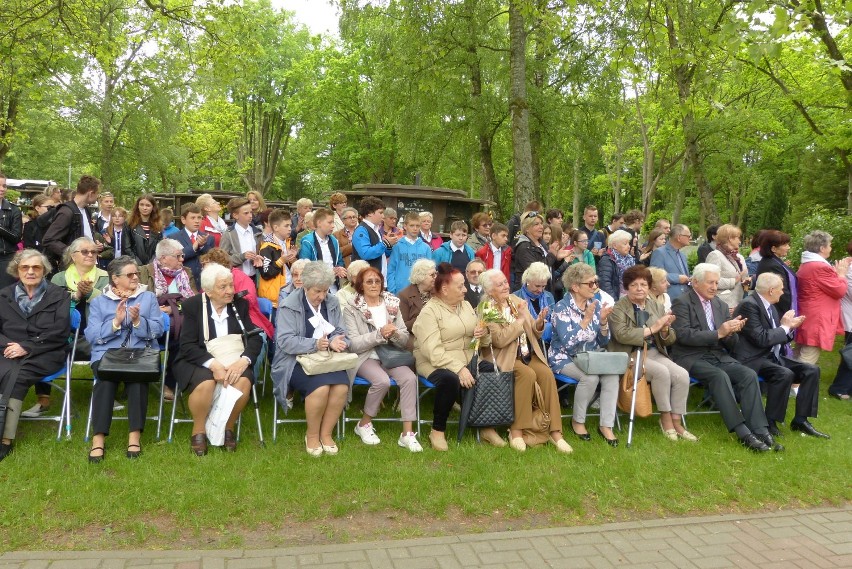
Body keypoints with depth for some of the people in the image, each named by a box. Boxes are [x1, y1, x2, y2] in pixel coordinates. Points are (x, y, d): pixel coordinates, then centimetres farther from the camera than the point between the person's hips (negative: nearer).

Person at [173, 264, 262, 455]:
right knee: (206, 383, -34)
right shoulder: (192, 306, -4)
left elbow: (255, 338, -3)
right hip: (198, 361, -2)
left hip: (232, 361, 2)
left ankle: (228, 428, -4)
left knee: (244, 381, -30)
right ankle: (198, 431, -7)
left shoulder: (240, 305, 3)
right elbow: (188, 346, -11)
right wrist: (213, 364, -28)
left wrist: (243, 361, -24)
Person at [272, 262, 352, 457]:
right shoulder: (289, 305, -6)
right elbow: (285, 341, -15)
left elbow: (341, 333, 8)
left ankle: (326, 433, -7)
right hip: (296, 361, -4)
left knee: (342, 386, -27)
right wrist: (315, 344, -28)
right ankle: (312, 435, -8)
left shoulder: (332, 303, 10)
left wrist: (337, 341, -18)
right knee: (320, 387, -32)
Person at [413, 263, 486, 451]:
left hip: (467, 360, 7)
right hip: (436, 364, -6)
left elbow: (476, 332, 24)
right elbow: (433, 351, -20)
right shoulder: (429, 311, -10)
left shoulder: (466, 305, 13)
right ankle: (437, 431, -15)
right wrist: (459, 369, -28)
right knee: (450, 379, -37)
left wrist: (482, 333, -1)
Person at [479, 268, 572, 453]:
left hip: (529, 355, 5)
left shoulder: (516, 300, 13)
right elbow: (500, 340, -18)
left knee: (547, 374, -23)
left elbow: (535, 334, 16)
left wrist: (539, 323, -7)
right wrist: (520, 318, -14)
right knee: (528, 374, -32)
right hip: (505, 358, -5)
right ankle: (516, 431, -22)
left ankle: (555, 432, -19)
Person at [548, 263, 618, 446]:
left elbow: (603, 342, 6)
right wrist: (586, 319, -24)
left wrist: (603, 321, -13)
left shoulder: (596, 304, 3)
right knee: (590, 377, -32)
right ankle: (577, 421, -9)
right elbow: (568, 342, -24)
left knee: (612, 375, -25)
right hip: (564, 358, -5)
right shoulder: (562, 308, -13)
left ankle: (606, 425, -14)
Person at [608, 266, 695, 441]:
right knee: (662, 372, -29)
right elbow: (621, 335, -19)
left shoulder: (657, 307, 14)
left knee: (682, 375, -18)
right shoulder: (618, 308, -2)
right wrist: (652, 328, -18)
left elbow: (670, 340, 12)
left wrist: (665, 328, -12)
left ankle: (676, 422, -8)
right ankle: (665, 418, -12)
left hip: (654, 353, 5)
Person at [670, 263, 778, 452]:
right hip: (691, 358, -6)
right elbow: (683, 335, -16)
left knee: (749, 374, -20)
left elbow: (732, 344, 17)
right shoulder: (682, 302, -2)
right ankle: (743, 434, -31)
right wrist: (718, 333, -20)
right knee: (720, 376, -32)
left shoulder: (721, 306, 18)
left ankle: (760, 431, -23)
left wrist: (731, 332, -8)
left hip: (719, 357, 6)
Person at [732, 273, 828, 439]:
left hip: (772, 356, 10)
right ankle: (769, 422, -17)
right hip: (753, 359, -10)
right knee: (785, 374, -32)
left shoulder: (769, 306, 12)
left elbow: (776, 337, 19)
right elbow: (761, 339, -24)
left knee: (811, 370, -3)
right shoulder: (749, 305, -17)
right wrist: (785, 327, -11)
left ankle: (800, 420, 2)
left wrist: (790, 326, 2)